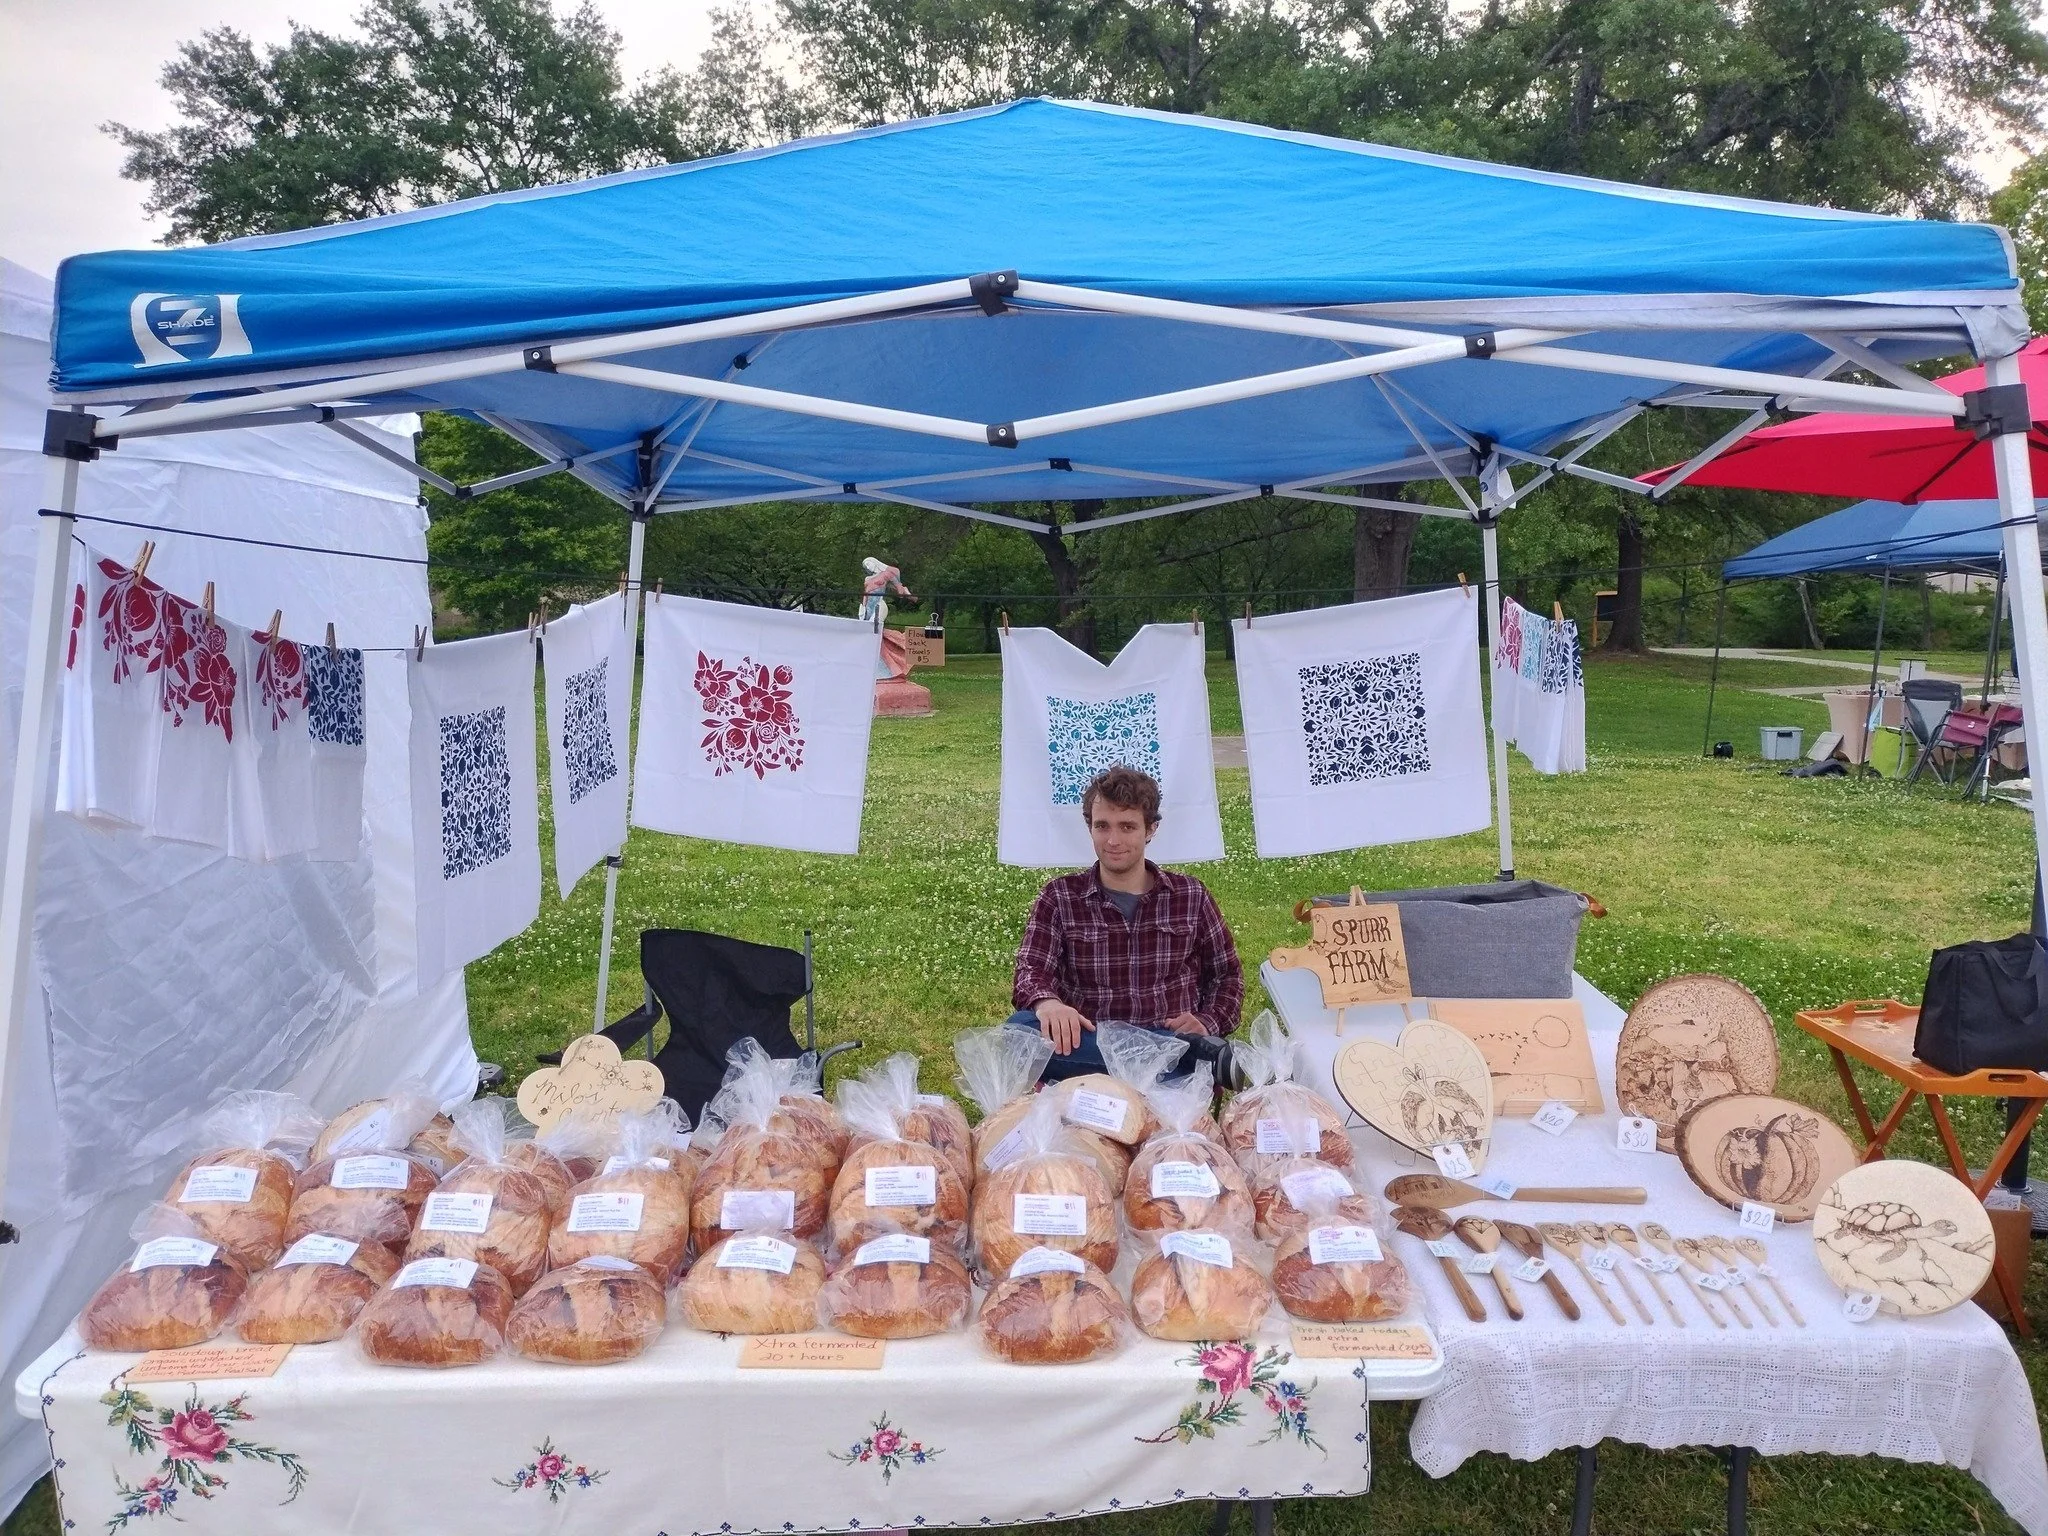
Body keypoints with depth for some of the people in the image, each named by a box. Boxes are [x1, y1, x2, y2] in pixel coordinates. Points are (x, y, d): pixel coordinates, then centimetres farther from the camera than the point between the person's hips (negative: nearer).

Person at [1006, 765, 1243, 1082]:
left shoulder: (1191, 895, 13)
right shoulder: (1059, 898, 9)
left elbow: (1227, 974, 20)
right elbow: (1031, 972, -3)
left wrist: (1208, 1024, -2)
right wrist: (1047, 1003, -28)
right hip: (1086, 1046, 4)